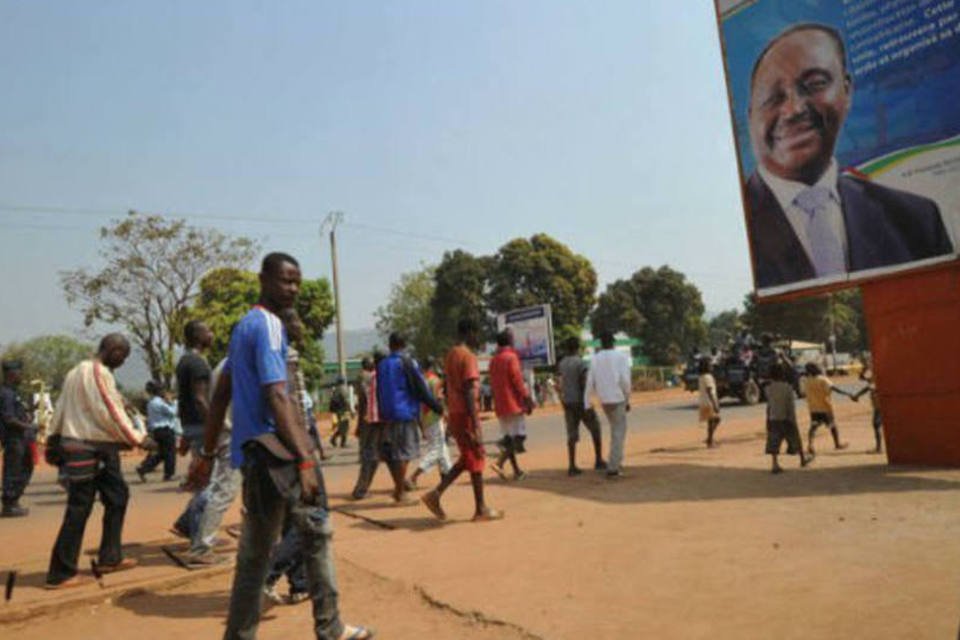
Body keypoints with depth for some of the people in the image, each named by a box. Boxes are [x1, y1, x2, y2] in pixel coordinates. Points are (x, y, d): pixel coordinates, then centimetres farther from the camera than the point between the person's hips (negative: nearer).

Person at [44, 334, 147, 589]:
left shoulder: (77, 371, 15)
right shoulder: (99, 372, -15)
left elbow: (61, 408, 17)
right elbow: (110, 413, -18)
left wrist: (53, 441, 20)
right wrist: (136, 438, -10)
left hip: (98, 448, 10)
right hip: (91, 449, -10)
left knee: (117, 497, 13)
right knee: (78, 510, -3)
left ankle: (110, 558, 19)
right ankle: (61, 574, 4)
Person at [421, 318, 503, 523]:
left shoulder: (450, 355, 13)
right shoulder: (468, 356, -15)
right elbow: (469, 393, -22)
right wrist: (476, 426, -23)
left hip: (453, 413, 9)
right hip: (466, 414, -9)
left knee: (466, 459, 17)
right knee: (476, 458, 2)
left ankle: (436, 494, 8)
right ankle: (481, 509, 12)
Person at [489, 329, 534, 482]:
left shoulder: (493, 360, 13)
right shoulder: (511, 357, -10)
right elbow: (517, 381, -16)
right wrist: (528, 399, -11)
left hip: (500, 405, 8)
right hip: (513, 403, -8)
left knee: (508, 437, 11)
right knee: (519, 435, -5)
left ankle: (517, 470, 15)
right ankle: (499, 462, -20)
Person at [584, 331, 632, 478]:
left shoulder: (595, 359, 4)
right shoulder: (621, 357, -5)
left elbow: (589, 383, -1)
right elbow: (625, 380, -12)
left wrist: (586, 404, 1)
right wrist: (627, 400, -1)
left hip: (604, 401, 4)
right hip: (618, 399, -4)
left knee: (616, 431, 23)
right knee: (619, 434, 1)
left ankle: (615, 462, 24)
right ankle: (612, 468, -4)